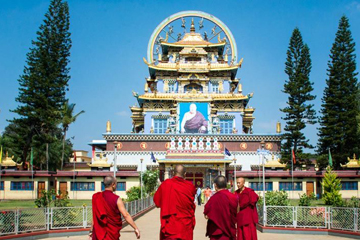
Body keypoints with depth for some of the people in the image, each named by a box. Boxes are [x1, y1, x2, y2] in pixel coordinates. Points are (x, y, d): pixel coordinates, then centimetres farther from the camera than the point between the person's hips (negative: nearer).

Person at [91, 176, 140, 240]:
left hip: (98, 233, 4)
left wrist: (91, 231, 14)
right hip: (112, 234, -4)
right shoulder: (116, 199, -11)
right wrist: (136, 228, -17)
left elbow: (95, 216, 6)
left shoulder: (97, 198, 1)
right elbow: (126, 215, -18)